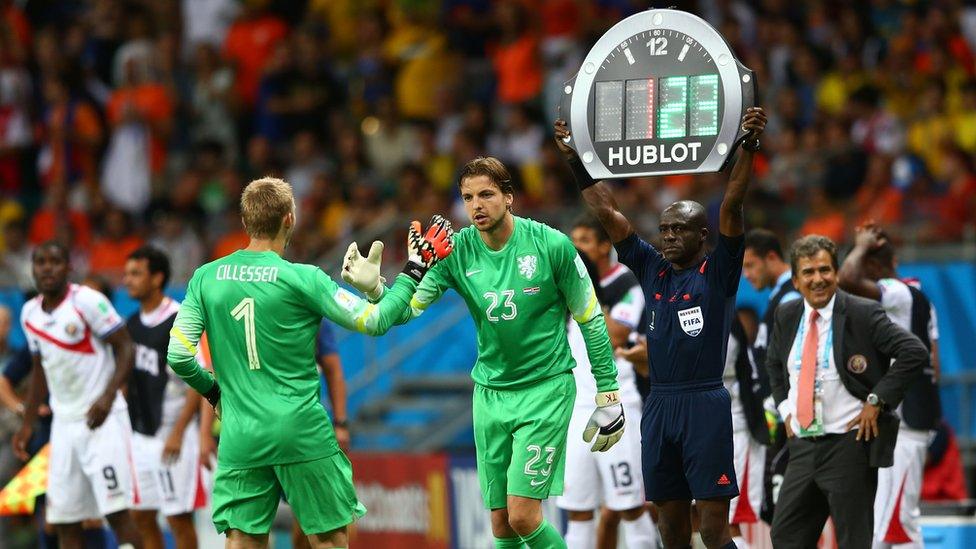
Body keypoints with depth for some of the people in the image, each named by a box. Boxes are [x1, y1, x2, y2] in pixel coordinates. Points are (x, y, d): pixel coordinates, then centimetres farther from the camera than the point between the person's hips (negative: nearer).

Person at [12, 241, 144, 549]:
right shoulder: (30, 314, 10)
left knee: (117, 511, -12)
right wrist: (27, 424, 21)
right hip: (63, 422, 7)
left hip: (102, 419, -7)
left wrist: (108, 396, -24)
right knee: (63, 521, 4)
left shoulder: (88, 302, -11)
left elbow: (125, 348, -11)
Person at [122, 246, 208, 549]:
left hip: (173, 436, -7)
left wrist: (177, 433, -21)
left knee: (178, 518, -3)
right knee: (141, 516, 9)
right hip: (140, 435, 7)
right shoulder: (133, 324, 9)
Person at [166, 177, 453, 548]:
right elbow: (374, 321, -6)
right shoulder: (302, 279, -9)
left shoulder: (206, 278, 2)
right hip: (303, 434, -3)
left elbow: (178, 356, 2)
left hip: (240, 435, 3)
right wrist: (414, 270, 4)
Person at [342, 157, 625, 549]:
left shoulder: (551, 245, -12)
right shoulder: (457, 251, -4)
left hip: (546, 388, -4)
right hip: (490, 393, 4)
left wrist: (608, 398, -1)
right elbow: (407, 308, -12)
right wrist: (373, 288, -33)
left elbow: (591, 321, -3)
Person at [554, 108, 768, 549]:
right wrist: (575, 160, 12)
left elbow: (731, 208, -12)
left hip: (705, 405, -6)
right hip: (659, 405, 6)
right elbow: (607, 213, 14)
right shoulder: (652, 270, 13)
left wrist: (748, 148, -23)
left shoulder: (718, 273, -1)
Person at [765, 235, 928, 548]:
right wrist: (785, 407, 13)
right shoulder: (786, 316, 7)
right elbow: (774, 363, 26)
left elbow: (915, 353, -15)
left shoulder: (862, 314, -10)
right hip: (803, 445, 6)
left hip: (849, 445, -6)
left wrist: (877, 400, -16)